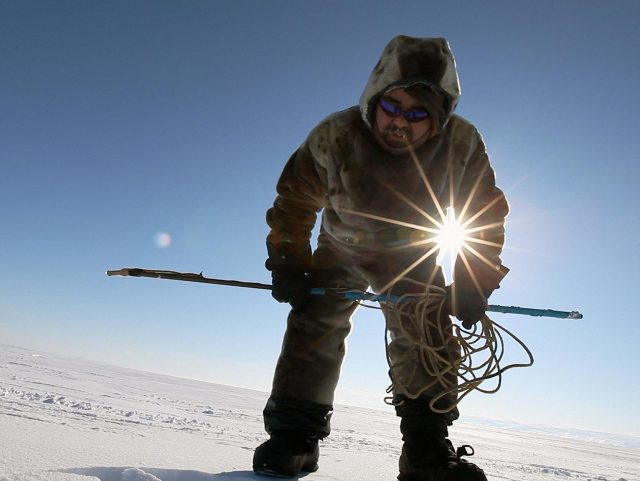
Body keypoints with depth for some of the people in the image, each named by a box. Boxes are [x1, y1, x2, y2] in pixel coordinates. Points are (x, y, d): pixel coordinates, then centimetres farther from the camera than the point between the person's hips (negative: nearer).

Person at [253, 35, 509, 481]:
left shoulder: (463, 144, -26)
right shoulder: (334, 137, -29)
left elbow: (485, 215, -12)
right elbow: (294, 200, -14)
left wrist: (474, 283, -20)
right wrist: (288, 263, -21)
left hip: (412, 254, 1)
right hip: (342, 248, 0)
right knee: (316, 324, -11)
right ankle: (293, 436, 0)